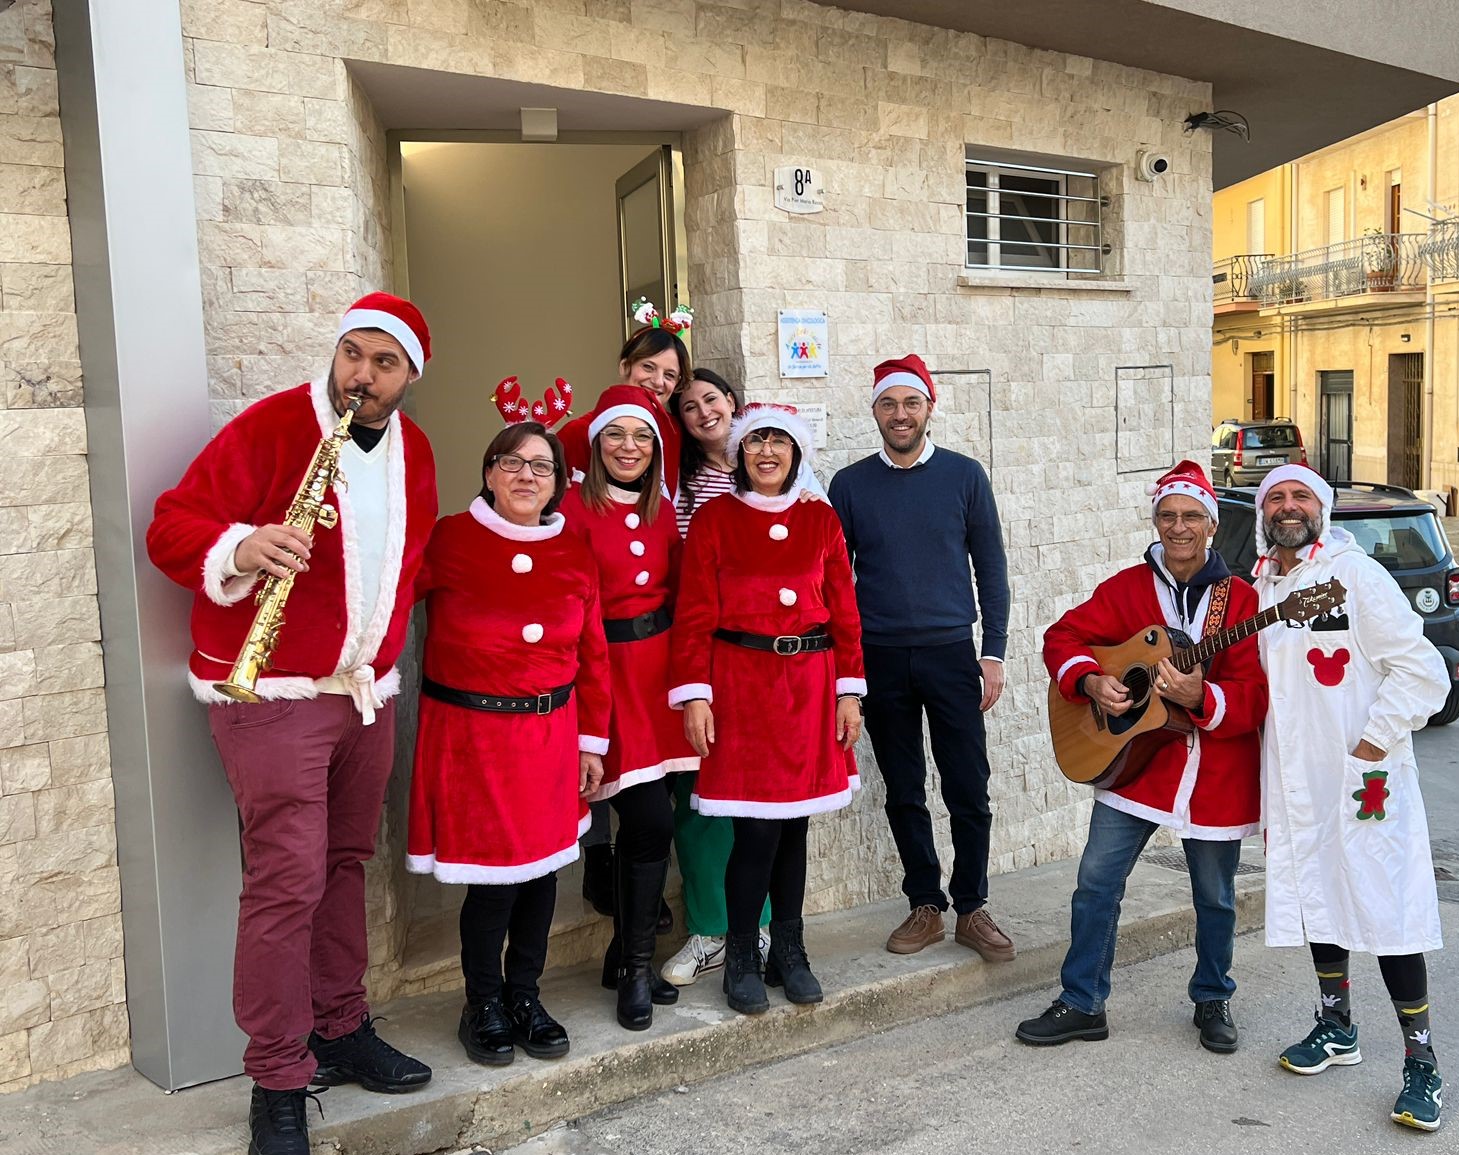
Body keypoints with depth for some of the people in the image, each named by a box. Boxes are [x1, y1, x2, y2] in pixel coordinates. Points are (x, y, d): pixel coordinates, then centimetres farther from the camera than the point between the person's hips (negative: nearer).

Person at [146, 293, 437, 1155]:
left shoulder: (414, 451, 8)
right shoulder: (270, 427, -10)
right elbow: (173, 528, -12)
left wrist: (388, 649, 11)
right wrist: (239, 549, -31)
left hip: (368, 693, 6)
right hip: (271, 695, -6)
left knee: (345, 865, 13)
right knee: (288, 880, -6)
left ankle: (342, 1030, 27)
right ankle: (279, 1081, 7)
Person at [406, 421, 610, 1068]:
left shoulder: (574, 554, 5)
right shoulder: (448, 541, -6)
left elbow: (592, 656, 8)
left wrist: (591, 741, 8)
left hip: (551, 734, 4)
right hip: (471, 732, -4)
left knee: (543, 866, 9)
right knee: (495, 876, -3)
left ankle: (525, 995, 30)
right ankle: (484, 1004, 22)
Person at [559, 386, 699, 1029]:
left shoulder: (661, 510, 11)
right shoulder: (576, 508, -7)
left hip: (659, 668, 6)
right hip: (607, 668, -6)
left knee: (641, 824, 12)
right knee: (653, 821, -9)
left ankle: (624, 957, 28)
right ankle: (636, 970, 9)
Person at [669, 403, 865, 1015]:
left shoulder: (821, 520, 8)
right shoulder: (714, 518, 1)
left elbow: (844, 613, 8)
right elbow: (694, 615, -3)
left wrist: (848, 691, 3)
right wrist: (693, 695, -9)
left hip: (810, 684, 3)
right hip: (741, 682, -3)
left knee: (794, 822, 9)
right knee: (757, 828, -5)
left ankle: (789, 951, 25)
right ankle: (742, 959, 14)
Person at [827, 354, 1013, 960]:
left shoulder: (964, 475, 2)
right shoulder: (849, 485, 3)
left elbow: (990, 568, 4)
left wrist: (993, 652, -1)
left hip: (951, 654, -1)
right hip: (881, 659, 1)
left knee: (969, 791, 2)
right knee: (904, 794, 9)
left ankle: (972, 907, 19)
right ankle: (926, 906, 23)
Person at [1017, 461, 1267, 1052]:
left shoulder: (1240, 598, -4)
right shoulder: (1125, 588, 2)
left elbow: (1256, 695, -11)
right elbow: (1065, 636, 4)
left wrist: (1200, 698, -29)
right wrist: (1090, 681, -15)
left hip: (1217, 777, -1)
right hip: (1133, 764, 1)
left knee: (1215, 897, 14)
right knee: (1096, 884, 0)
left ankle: (1212, 999, 37)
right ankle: (1082, 1004, 15)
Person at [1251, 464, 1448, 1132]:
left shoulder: (1356, 575, -8)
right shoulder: (1255, 591, 10)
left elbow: (1422, 670, -11)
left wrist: (1372, 746, -15)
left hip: (1362, 778, -6)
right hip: (1293, 779, 6)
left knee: (1386, 908, -4)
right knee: (1315, 898, 15)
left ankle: (1421, 1063, 8)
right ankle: (1337, 1027, 33)